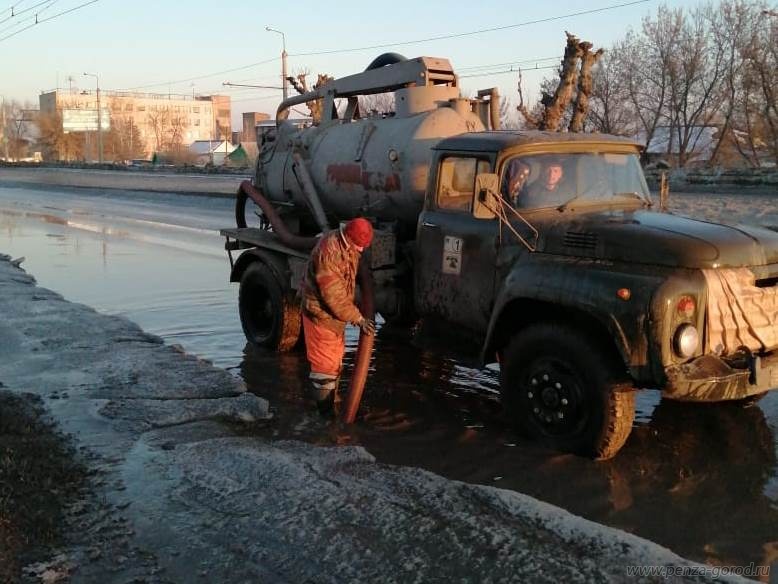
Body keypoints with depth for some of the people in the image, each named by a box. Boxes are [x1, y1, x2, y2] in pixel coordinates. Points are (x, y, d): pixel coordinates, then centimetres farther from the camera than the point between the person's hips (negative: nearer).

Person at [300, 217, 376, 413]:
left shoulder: (348, 245, -2)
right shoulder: (328, 253, -31)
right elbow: (334, 297, -29)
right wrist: (358, 319, -22)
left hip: (335, 313, 10)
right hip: (321, 314, -10)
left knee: (335, 360, 21)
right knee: (325, 364, -3)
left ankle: (331, 403, 36)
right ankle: (323, 410, 8)